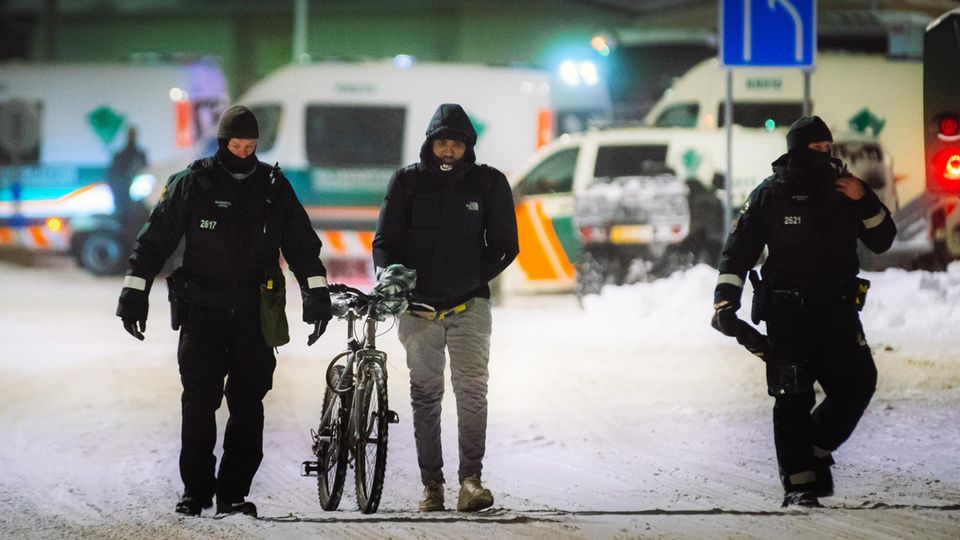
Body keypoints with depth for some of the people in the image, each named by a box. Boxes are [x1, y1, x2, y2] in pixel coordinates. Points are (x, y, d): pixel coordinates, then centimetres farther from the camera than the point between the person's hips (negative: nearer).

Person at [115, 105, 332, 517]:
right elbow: (155, 239, 4)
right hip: (202, 312, -2)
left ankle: (234, 492, 5)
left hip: (255, 314, 2)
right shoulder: (192, 184, 1)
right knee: (199, 403, -6)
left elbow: (302, 244, 13)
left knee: (248, 405, 0)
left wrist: (317, 293, 5)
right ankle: (195, 490, 2)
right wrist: (134, 292, -1)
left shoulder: (273, 187, 8)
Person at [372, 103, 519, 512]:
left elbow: (505, 245, 5)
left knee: (472, 389, -15)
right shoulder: (407, 182, 3)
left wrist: (474, 279, -7)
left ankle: (471, 479, -19)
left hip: (469, 305, -1)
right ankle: (431, 484, 9)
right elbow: (385, 241, 6)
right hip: (420, 306, 1)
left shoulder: (489, 183, 2)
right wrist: (391, 275, -14)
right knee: (425, 395, 4)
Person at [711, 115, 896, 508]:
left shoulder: (843, 190, 7)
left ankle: (816, 448, 18)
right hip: (788, 312, -4)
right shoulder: (771, 195, -2)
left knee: (857, 383, -4)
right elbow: (738, 250, -2)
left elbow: (881, 241, 9)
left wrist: (865, 203, -8)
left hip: (838, 310, 4)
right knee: (793, 398, -7)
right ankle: (798, 483, -5)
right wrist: (725, 302, -12)